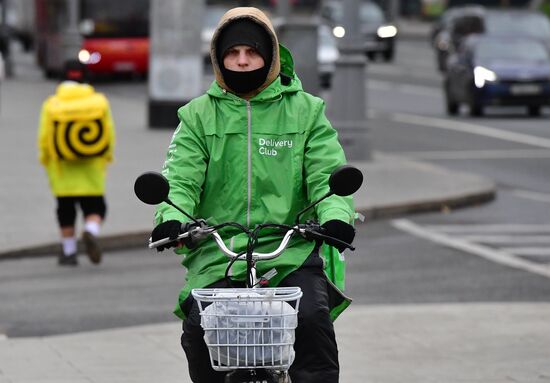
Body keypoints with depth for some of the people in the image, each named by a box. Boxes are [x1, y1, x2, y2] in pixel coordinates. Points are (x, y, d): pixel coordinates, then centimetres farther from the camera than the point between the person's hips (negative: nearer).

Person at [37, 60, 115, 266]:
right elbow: (109, 135, -2)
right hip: (92, 167, 0)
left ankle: (69, 251, 16)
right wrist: (106, 157, 13)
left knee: (66, 209, 11)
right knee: (94, 206, 9)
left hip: (62, 168, 0)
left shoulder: (52, 105, -8)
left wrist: (45, 160, 10)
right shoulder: (99, 102, -5)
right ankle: (91, 231, -21)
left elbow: (44, 139, -7)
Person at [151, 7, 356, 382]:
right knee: (199, 327, -22)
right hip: (215, 251, 1)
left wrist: (336, 215, -18)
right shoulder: (198, 115, 14)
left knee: (313, 317, -27)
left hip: (290, 251, -1)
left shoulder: (305, 110, 12)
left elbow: (326, 174, 3)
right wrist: (172, 217, -18)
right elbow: (181, 177, 4)